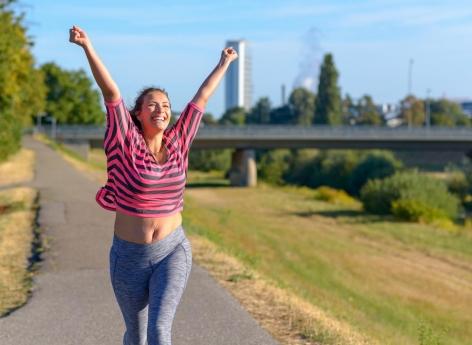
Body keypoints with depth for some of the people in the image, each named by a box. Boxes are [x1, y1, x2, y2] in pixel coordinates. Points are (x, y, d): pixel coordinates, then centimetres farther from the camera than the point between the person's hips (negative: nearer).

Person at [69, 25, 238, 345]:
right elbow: (111, 92, -20)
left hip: (173, 252, 1)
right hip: (129, 258, -1)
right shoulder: (126, 145, -10)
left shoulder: (177, 143, -2)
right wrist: (88, 47, -27)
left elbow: (201, 98, 8)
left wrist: (224, 63, 19)